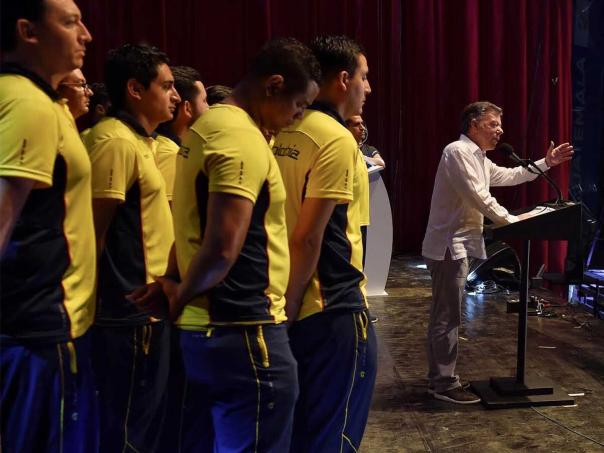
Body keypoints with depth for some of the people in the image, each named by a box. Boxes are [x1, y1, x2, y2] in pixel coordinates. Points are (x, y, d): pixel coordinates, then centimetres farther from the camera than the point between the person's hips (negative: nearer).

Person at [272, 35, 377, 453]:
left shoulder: (284, 135, 8)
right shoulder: (337, 139, -16)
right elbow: (308, 237, -21)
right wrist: (289, 306, -13)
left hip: (298, 304, 8)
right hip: (332, 308, -8)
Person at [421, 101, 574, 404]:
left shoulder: (478, 158, 18)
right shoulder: (458, 151, -13)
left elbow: (509, 177, 30)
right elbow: (478, 197, -19)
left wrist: (546, 162, 24)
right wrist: (512, 221, -12)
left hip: (459, 244, 10)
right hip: (449, 244, -10)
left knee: (444, 316, 14)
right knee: (447, 317, -5)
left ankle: (439, 379, 22)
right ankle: (445, 385, 3)